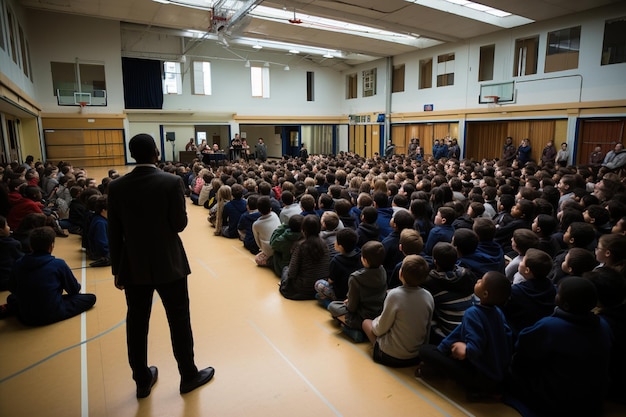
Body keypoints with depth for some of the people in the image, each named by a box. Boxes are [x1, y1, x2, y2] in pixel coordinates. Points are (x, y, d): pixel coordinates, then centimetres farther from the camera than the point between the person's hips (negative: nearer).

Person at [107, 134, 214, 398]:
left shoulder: (117, 187, -4)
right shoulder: (172, 182, -14)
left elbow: (114, 233, 0)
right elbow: (180, 224, -13)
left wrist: (117, 270, 9)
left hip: (133, 267, 3)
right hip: (168, 264, -3)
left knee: (136, 323, 15)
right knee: (179, 320, 11)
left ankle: (142, 380, 30)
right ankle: (189, 376, 26)